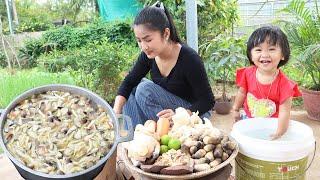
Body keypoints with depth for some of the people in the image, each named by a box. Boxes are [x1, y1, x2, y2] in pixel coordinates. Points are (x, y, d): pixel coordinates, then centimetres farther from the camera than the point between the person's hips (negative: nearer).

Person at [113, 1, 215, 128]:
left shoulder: (189, 58, -27)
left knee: (145, 89, -24)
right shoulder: (148, 55, -9)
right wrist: (116, 113, -20)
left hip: (193, 114, -7)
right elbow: (128, 82, -5)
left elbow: (208, 101, -22)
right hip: (166, 111, 7)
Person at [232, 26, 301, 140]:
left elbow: (284, 111, -22)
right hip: (249, 121, 3)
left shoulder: (283, 83, -23)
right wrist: (235, 110, 12)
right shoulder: (248, 74, -15)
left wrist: (279, 133, -25)